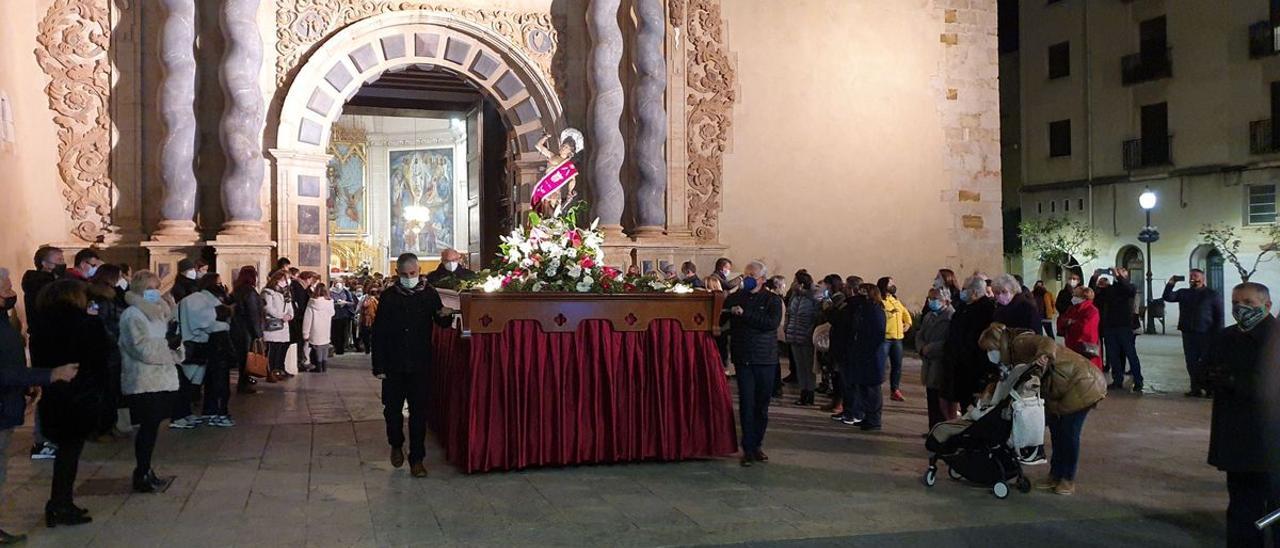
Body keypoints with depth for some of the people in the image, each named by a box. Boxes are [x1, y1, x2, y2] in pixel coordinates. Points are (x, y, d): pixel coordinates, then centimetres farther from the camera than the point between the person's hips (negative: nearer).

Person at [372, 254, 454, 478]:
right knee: (393, 409, 11)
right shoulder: (388, 296, 0)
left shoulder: (429, 294, 0)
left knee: (419, 411, 1)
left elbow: (442, 323, 7)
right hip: (393, 364, 1)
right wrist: (379, 366, -6)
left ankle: (417, 458, 8)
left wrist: (446, 315, -19)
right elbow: (378, 333, -1)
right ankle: (396, 445, 36)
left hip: (420, 364, -1)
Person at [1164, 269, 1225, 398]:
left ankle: (1211, 389, 4)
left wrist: (1217, 334, -9)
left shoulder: (1212, 295, 3)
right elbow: (1167, 297, 0)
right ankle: (1196, 388, 9)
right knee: (1191, 363, 4)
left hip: (1206, 334, -4)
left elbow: (1219, 316, -1)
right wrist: (1170, 284, -11)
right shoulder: (1183, 293, 13)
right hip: (1188, 334, 4)